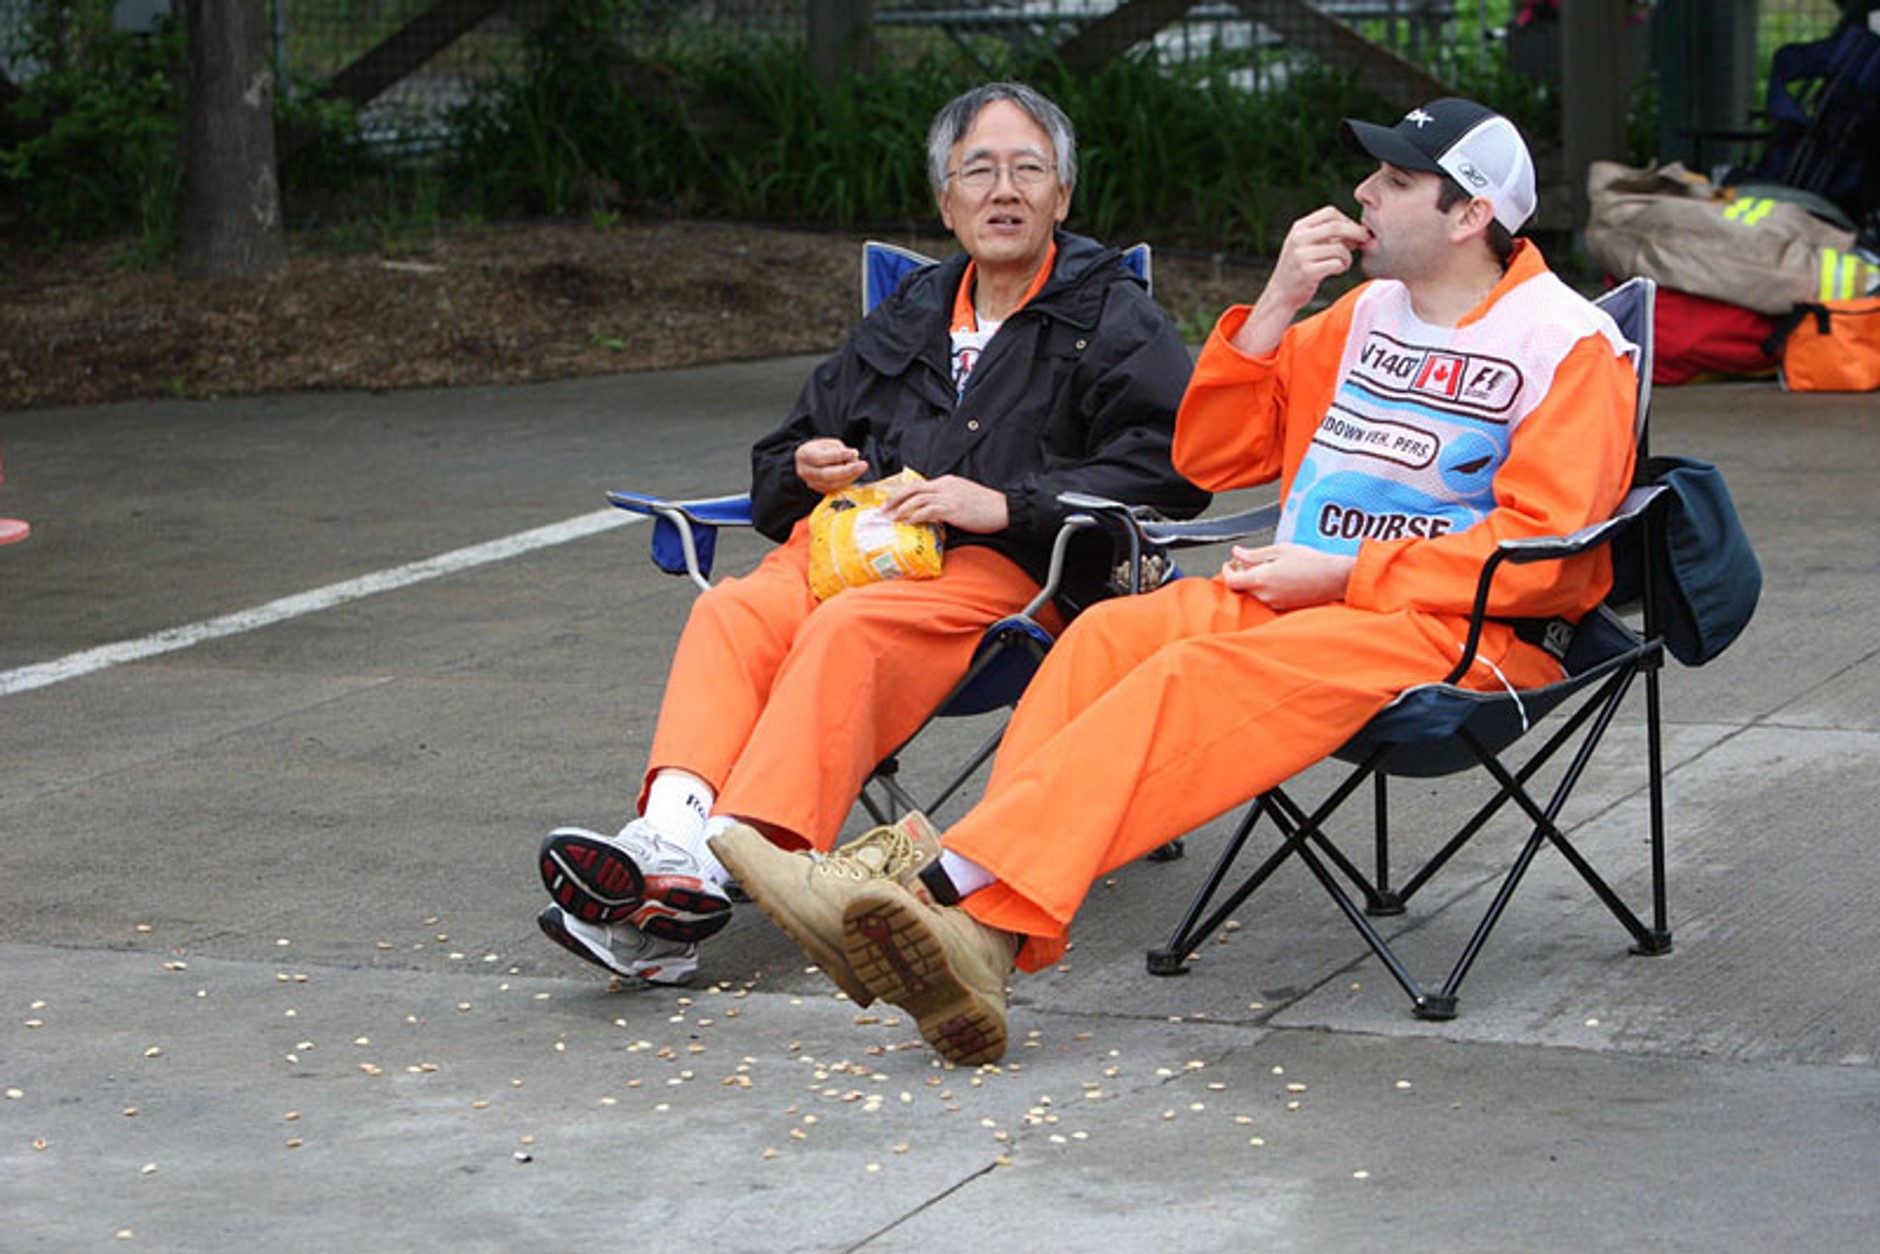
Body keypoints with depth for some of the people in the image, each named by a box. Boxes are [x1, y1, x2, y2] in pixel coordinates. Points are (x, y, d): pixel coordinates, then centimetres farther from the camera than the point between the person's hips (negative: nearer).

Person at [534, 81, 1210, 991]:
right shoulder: (907, 319, 30)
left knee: (851, 629, -35)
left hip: (1009, 567, -5)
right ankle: (671, 828, -48)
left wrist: (1007, 505, -14)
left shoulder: (1115, 318, 12)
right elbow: (778, 457, 36)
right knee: (733, 611, -27)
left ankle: (721, 860, -50)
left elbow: (1170, 467, -6)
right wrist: (807, 472, 9)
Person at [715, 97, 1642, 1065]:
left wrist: (1344, 575, -15)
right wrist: (1275, 309, 5)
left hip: (1461, 627, -7)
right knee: (1112, 635, -23)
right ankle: (987, 937, -42)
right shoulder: (1366, 313, 21)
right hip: (1304, 600, 7)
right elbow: (1208, 458, 21)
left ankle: (954, 890, -45)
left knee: (1202, 676, -33)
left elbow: (1544, 549, -11)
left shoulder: (1566, 342, 0)